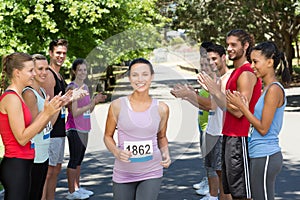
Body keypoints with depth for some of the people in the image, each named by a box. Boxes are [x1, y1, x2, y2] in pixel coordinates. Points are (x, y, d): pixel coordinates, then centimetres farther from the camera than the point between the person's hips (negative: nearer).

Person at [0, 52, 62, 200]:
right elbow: (22, 138, -19)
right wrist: (46, 114, -19)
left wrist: (48, 111, 4)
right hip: (16, 165, -10)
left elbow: (33, 130, 13)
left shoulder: (16, 96, 14)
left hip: (21, 165, 10)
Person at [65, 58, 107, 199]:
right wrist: (92, 102, -17)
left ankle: (77, 187, 24)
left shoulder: (85, 87, 13)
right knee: (74, 160, -3)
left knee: (79, 160, 15)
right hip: (74, 128, -8)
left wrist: (96, 100, 0)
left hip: (84, 128, 8)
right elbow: (74, 112, -17)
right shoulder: (72, 88, -13)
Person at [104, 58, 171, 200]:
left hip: (151, 173, 0)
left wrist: (165, 153, -4)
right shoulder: (117, 105, -5)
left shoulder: (161, 108, 0)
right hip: (123, 173, 0)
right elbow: (108, 136, 5)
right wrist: (116, 152, -14)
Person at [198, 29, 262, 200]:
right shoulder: (237, 72, 17)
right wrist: (211, 89, 8)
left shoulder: (246, 74, -15)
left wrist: (216, 91, -15)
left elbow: (239, 111, -20)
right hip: (230, 136, 11)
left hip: (239, 139, -10)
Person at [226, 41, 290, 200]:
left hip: (265, 157, -10)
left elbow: (263, 128, -17)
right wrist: (245, 105, 4)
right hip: (259, 156, 10)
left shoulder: (274, 90, -16)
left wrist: (241, 106, -13)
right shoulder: (267, 88, 14)